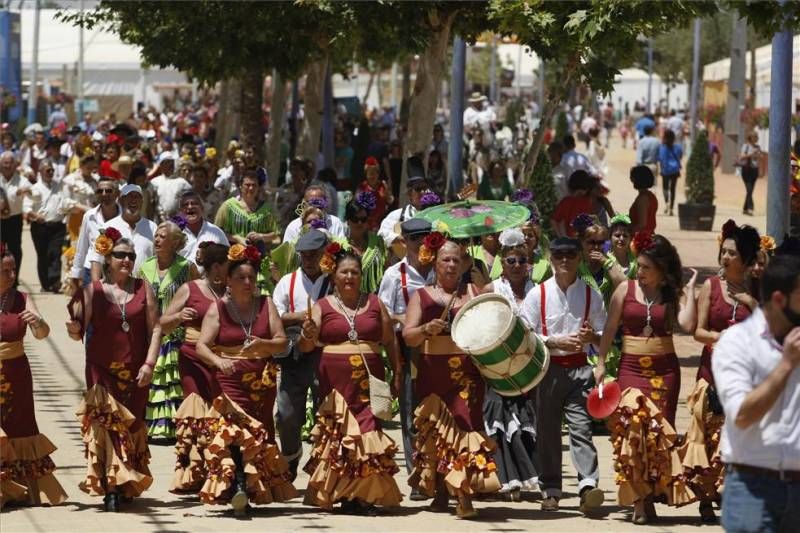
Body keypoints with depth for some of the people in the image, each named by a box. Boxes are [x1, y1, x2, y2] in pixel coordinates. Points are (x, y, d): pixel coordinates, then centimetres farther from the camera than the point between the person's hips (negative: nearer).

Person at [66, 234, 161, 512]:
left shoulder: (143, 289, 5)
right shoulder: (93, 291, 1)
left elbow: (155, 328, 3)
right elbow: (78, 332, 0)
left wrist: (149, 364, -7)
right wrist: (74, 329, -24)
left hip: (136, 373, 2)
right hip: (102, 371, -2)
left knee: (132, 424, 5)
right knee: (106, 422, -13)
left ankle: (127, 486, 16)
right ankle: (110, 488, -18)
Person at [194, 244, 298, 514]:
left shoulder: (266, 304, 6)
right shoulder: (218, 309, 0)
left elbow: (282, 342, 1)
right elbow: (201, 345, -9)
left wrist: (263, 344, -20)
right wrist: (218, 360, -29)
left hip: (262, 381, 3)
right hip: (229, 380, -3)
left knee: (259, 435, 8)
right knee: (233, 429, -21)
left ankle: (253, 489, 19)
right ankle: (237, 485, -33)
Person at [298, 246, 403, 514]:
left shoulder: (374, 304, 13)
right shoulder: (322, 306, 8)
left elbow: (390, 342, 15)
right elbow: (306, 346, 4)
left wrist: (397, 374, 8)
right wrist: (308, 335, -19)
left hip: (369, 381, 1)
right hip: (335, 381, -1)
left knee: (368, 433, -9)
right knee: (338, 437, -5)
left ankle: (364, 495, -7)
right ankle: (348, 495, -2)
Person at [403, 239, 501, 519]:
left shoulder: (474, 293, 12)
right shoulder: (422, 296, 9)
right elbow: (407, 335, -1)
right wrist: (427, 329, -21)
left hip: (467, 371, -1)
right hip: (433, 372, 1)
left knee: (464, 423, -13)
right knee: (435, 428, 5)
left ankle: (464, 496, -19)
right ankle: (440, 493, 18)